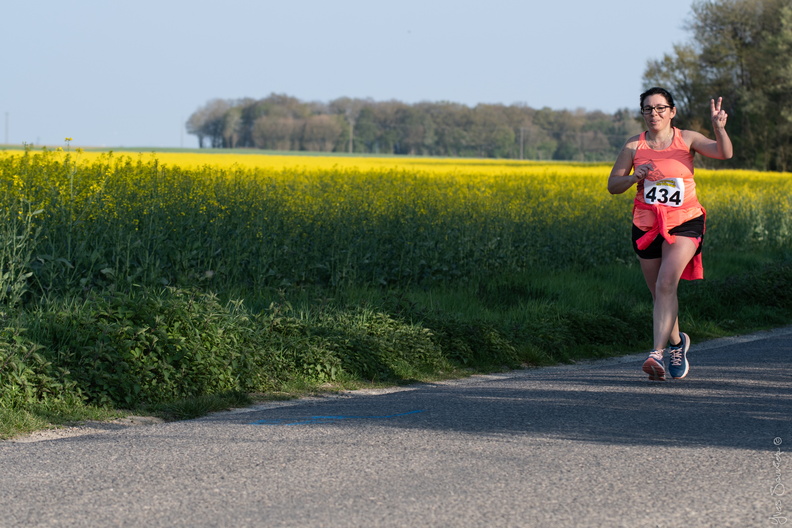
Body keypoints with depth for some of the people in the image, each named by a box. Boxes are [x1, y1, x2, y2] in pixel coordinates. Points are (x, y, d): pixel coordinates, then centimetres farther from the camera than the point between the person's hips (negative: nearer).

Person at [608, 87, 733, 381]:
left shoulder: (687, 139, -2)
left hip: (684, 224, -3)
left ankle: (658, 353, -26)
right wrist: (635, 176, -14)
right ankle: (677, 342, 38)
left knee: (666, 284, -22)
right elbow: (613, 186, 6)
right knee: (659, 293, 11)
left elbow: (724, 153, -15)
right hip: (646, 226, 3)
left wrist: (719, 127, -33)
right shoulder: (634, 146, 2)